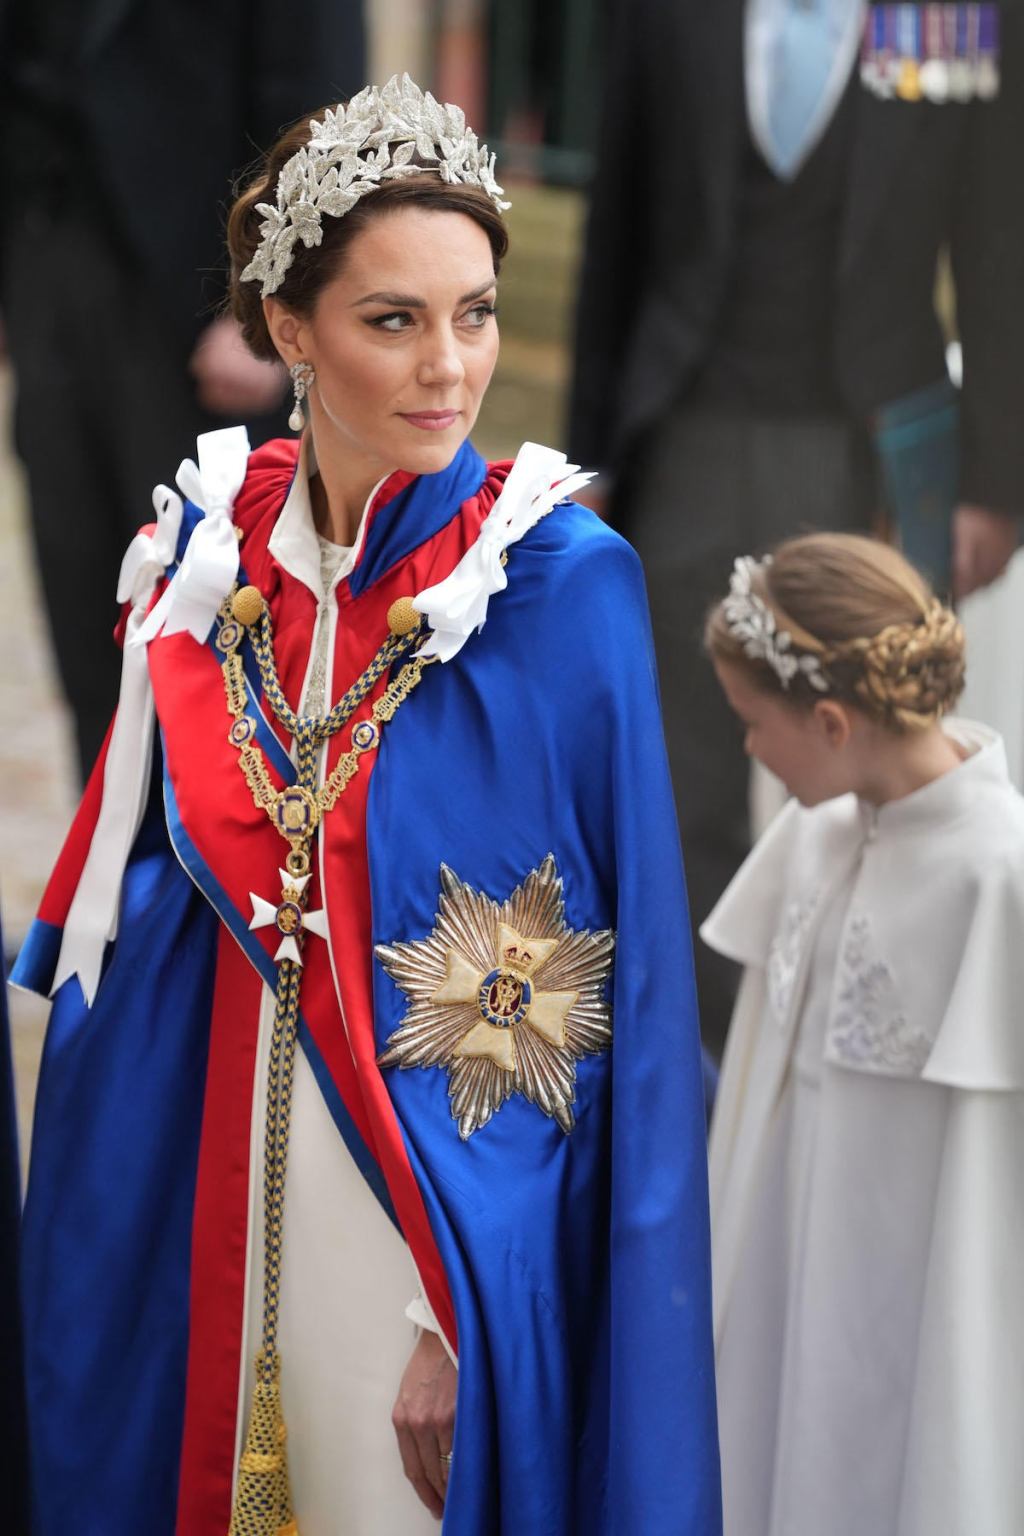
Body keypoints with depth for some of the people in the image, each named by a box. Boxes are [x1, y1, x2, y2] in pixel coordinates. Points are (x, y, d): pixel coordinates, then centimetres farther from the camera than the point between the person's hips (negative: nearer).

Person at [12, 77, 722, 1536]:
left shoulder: (565, 582, -12)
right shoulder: (209, 551, 0)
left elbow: (626, 981, -11)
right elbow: (137, 895, 10)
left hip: (446, 1210, -4)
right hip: (213, 1186, 4)